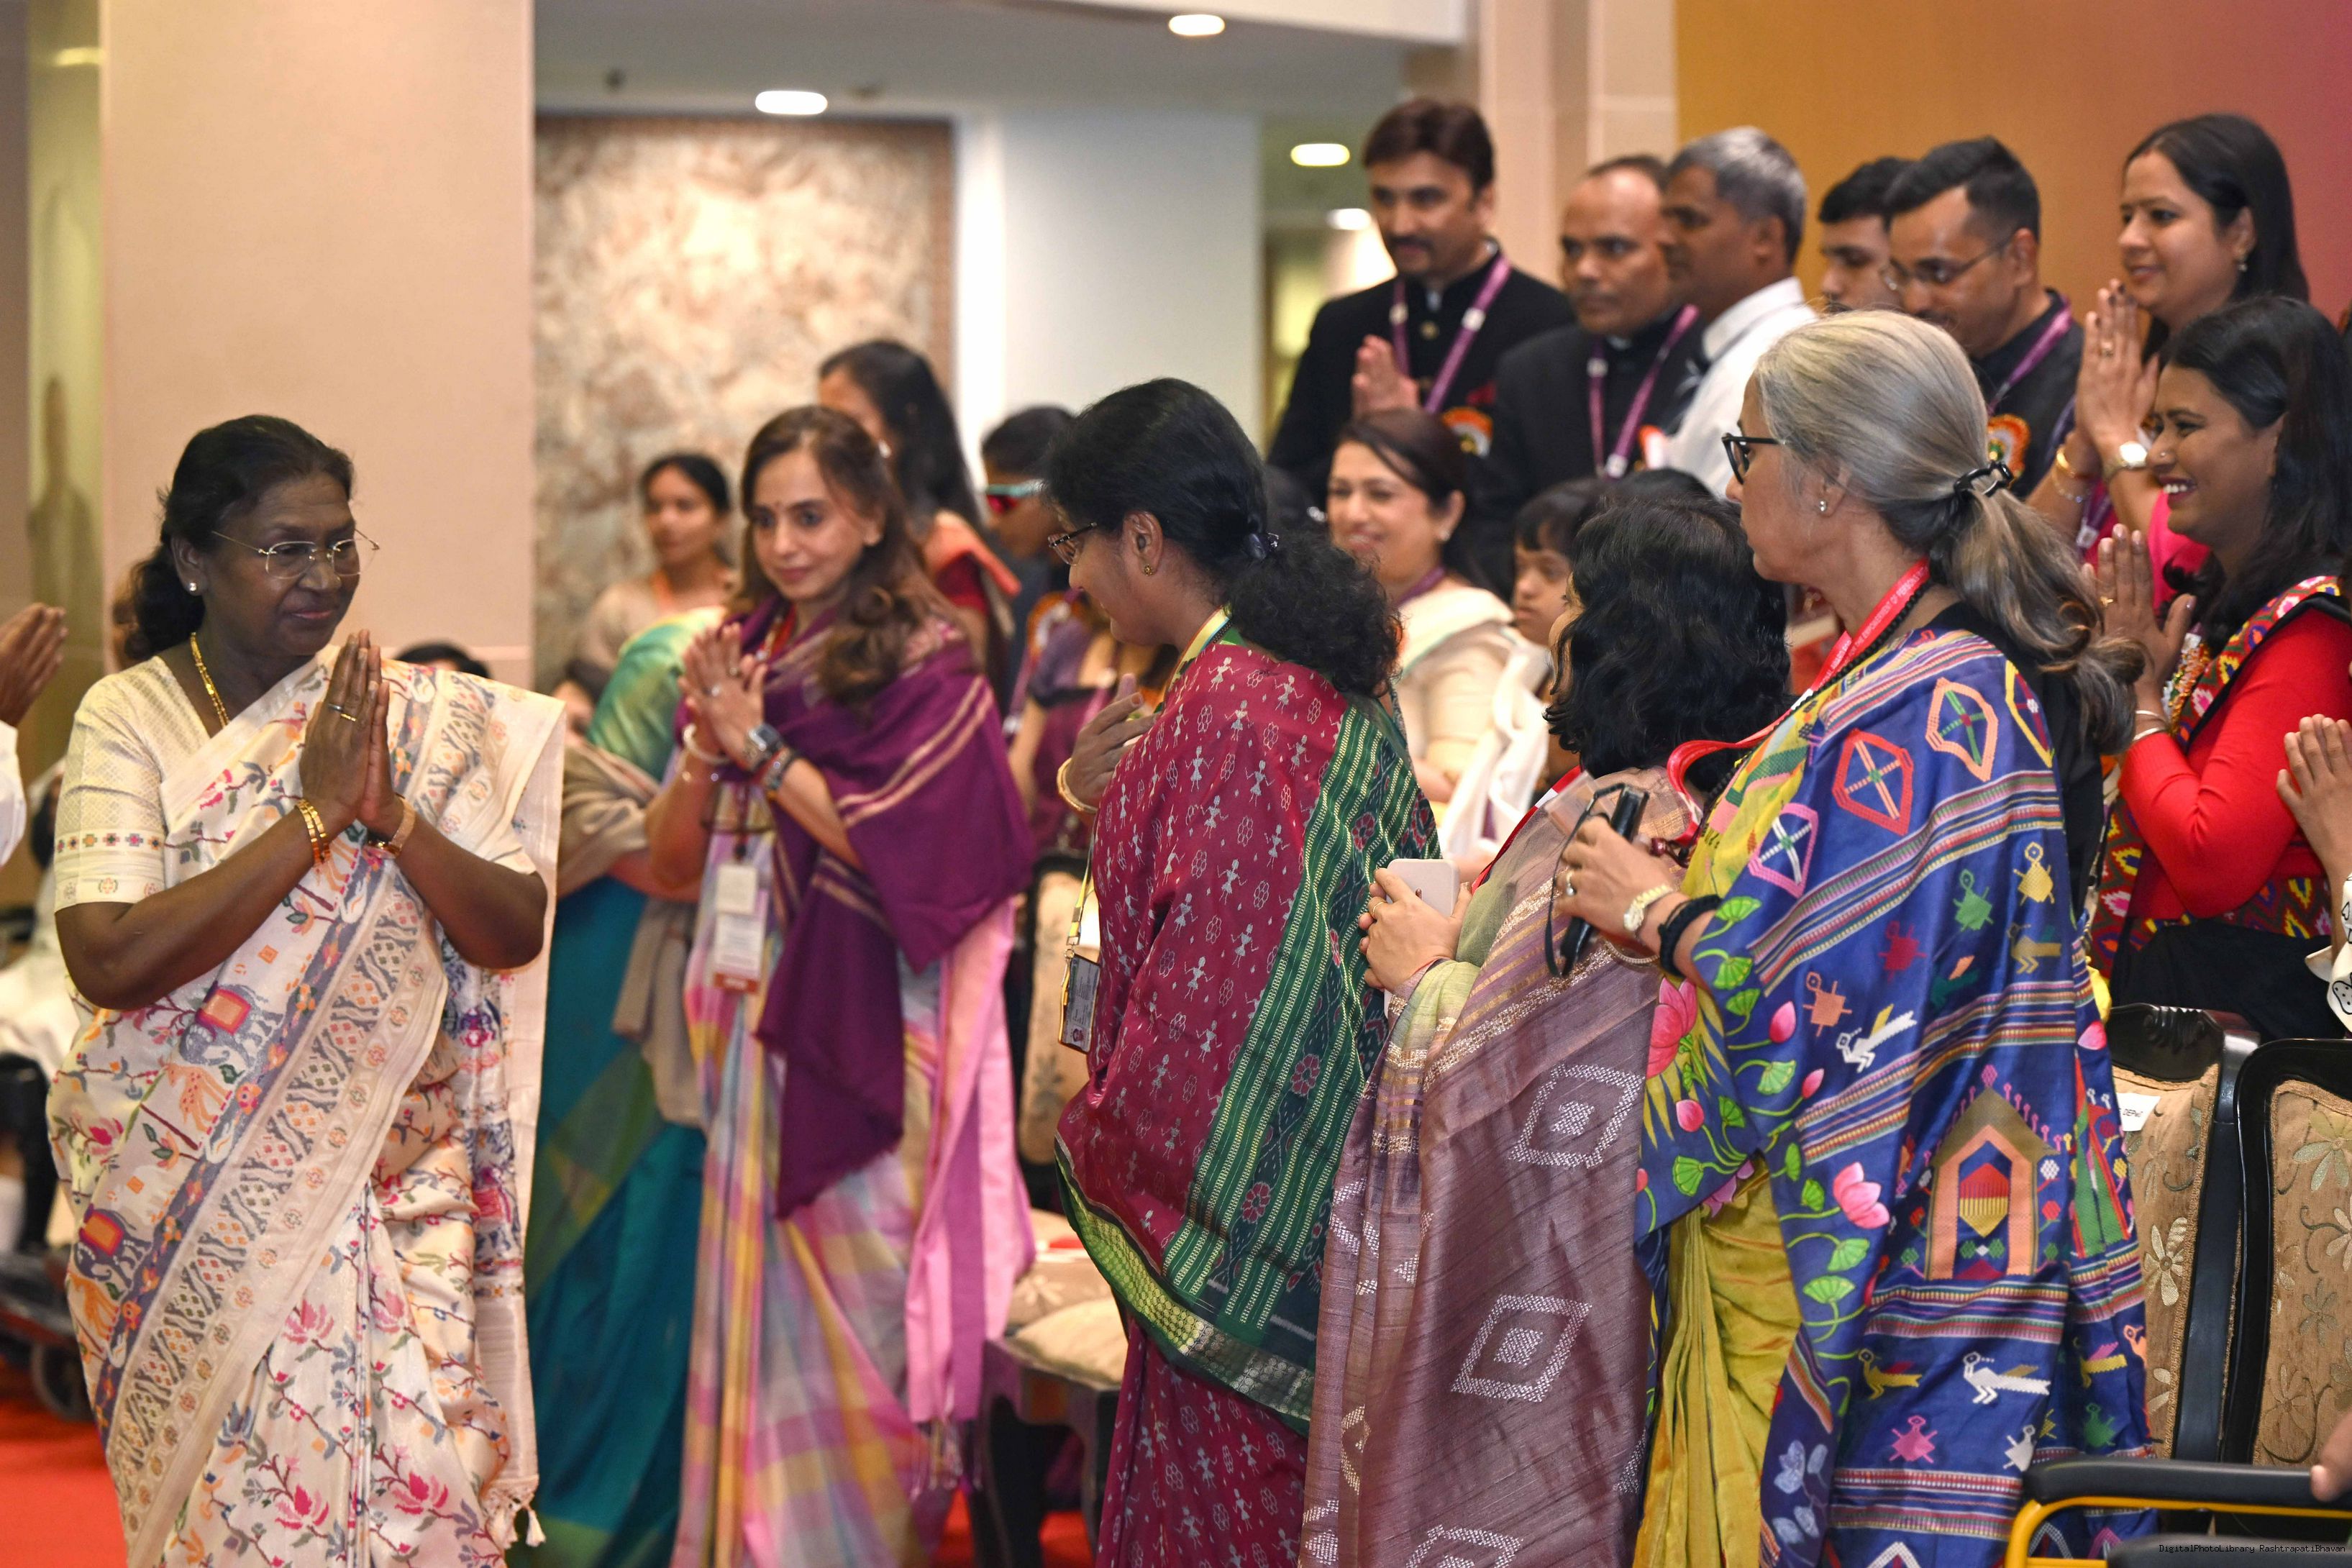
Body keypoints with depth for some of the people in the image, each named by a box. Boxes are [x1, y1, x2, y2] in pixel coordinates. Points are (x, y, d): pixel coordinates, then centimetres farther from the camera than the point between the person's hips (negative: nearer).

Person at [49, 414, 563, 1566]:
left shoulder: (425, 722, 5)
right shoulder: (130, 718, -5)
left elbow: (515, 932, 1)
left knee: (420, 1471, -8)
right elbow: (108, 957, -17)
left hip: (394, 1184, 3)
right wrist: (314, 816, -18)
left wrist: (393, 813, -15)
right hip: (188, 1197, -2)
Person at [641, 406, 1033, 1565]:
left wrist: (763, 747, -11)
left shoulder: (923, 663, -6)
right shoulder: (742, 651, 11)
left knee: (857, 1303, -3)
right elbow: (668, 860, 11)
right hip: (754, 1022, 5)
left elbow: (897, 839, -14)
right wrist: (706, 751, -7)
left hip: (866, 1028, -5)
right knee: (753, 1295, 7)